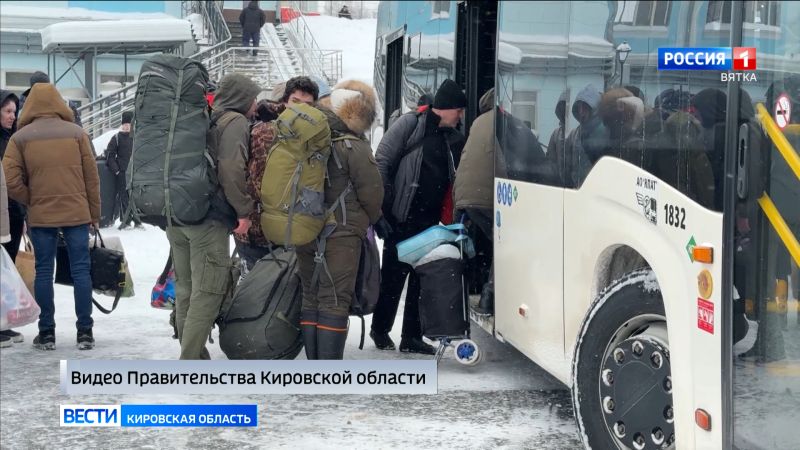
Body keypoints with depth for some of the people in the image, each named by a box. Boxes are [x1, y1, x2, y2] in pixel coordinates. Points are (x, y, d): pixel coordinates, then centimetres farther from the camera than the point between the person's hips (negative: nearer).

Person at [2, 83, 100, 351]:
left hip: (40, 216, 0)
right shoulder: (77, 133, 1)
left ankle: (46, 333, 10)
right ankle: (85, 332, 5)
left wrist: (31, 201, 8)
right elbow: (92, 177, 3)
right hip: (77, 213, 0)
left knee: (43, 271, 8)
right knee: (80, 270, 5)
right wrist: (94, 213, 11)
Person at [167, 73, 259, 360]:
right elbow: (232, 170, -18)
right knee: (207, 293, -7)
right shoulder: (235, 122, -4)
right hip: (209, 218, -9)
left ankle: (193, 356, 22)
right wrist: (244, 210, -12)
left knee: (186, 289, 14)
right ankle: (190, 365, -10)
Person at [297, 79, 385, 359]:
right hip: (341, 233, -6)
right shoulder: (354, 147, -13)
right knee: (335, 299, -4)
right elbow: (371, 189, -9)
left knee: (311, 295, 15)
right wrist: (375, 218, 11)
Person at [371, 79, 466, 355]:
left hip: (431, 220, 6)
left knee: (423, 278, 7)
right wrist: (384, 204, -13)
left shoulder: (454, 139, 12)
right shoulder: (410, 125, -6)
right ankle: (380, 329, 20)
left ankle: (412, 336, 15)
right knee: (393, 275, 4)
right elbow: (382, 162, -9)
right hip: (402, 218, -6)